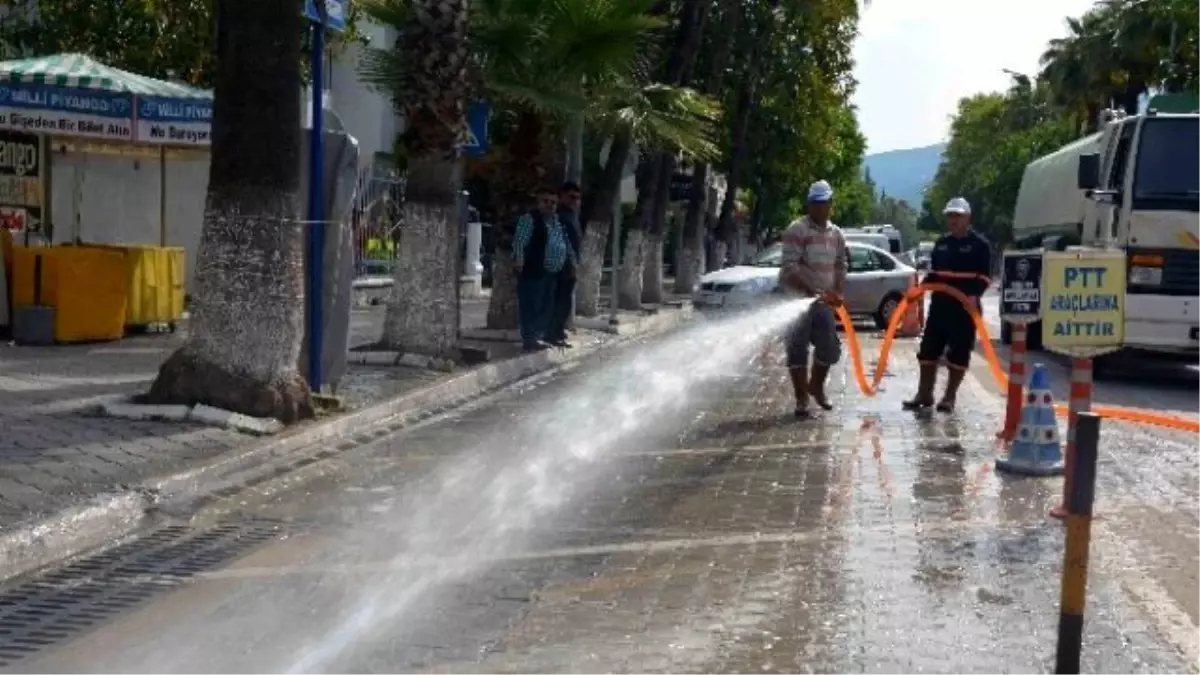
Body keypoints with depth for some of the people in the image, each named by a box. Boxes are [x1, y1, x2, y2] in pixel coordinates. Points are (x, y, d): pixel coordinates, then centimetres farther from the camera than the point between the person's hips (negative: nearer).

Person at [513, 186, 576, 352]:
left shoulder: (557, 220, 16)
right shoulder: (529, 219, -10)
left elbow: (565, 242, 27)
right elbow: (519, 241, -19)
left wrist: (571, 258, 23)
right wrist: (519, 259, -32)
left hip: (551, 272, 9)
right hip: (532, 272, -9)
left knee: (546, 306, 12)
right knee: (531, 306, -8)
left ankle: (538, 336, 21)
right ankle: (529, 339, -5)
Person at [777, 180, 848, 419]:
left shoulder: (836, 233, 11)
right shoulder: (797, 230, -11)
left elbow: (840, 266, 16)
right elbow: (790, 266, -19)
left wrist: (838, 294, 1)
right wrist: (811, 290, -26)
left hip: (823, 300, 6)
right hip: (797, 297, -6)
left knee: (830, 348, 10)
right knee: (798, 349, -3)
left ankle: (816, 386, 33)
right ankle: (801, 399, 3)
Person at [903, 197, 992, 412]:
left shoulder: (980, 244, -3)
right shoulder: (942, 243, 14)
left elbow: (983, 277, -9)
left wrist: (974, 296, -25)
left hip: (965, 307, -5)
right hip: (939, 304, 6)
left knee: (959, 353, 0)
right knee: (928, 349, 4)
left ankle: (950, 397, 8)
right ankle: (924, 394, 12)